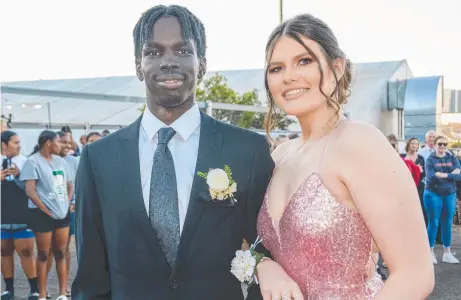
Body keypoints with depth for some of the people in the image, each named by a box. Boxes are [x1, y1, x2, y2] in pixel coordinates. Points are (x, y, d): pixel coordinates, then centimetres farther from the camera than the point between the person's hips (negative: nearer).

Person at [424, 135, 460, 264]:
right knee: (433, 223, -1)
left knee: (447, 224, 9)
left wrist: (444, 174, -17)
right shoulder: (430, 159, -4)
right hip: (433, 194, -3)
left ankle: (447, 253, 19)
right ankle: (431, 252, 8)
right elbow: (431, 177, -18)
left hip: (450, 194, 4)